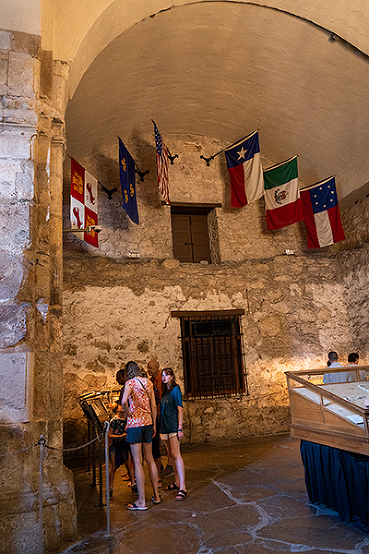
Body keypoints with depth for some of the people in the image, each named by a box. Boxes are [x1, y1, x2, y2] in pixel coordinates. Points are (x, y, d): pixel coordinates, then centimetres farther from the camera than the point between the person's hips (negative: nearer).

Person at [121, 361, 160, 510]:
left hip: (135, 424, -6)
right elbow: (153, 406, 10)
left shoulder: (130, 383, -9)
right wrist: (154, 424, 16)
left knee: (137, 463, 1)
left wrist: (128, 413, -11)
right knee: (150, 459, 17)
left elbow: (124, 401, -29)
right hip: (148, 422, 6)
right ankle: (156, 495, 25)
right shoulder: (148, 382, 8)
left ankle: (141, 501, 8)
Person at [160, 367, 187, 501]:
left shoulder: (175, 390, -8)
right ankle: (177, 482, 23)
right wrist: (159, 426, 14)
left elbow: (180, 409, -12)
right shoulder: (165, 391, 14)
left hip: (173, 425, -8)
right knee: (171, 455, 13)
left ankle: (182, 488, -11)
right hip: (165, 426, 8)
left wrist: (180, 428, -17)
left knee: (175, 455, -12)